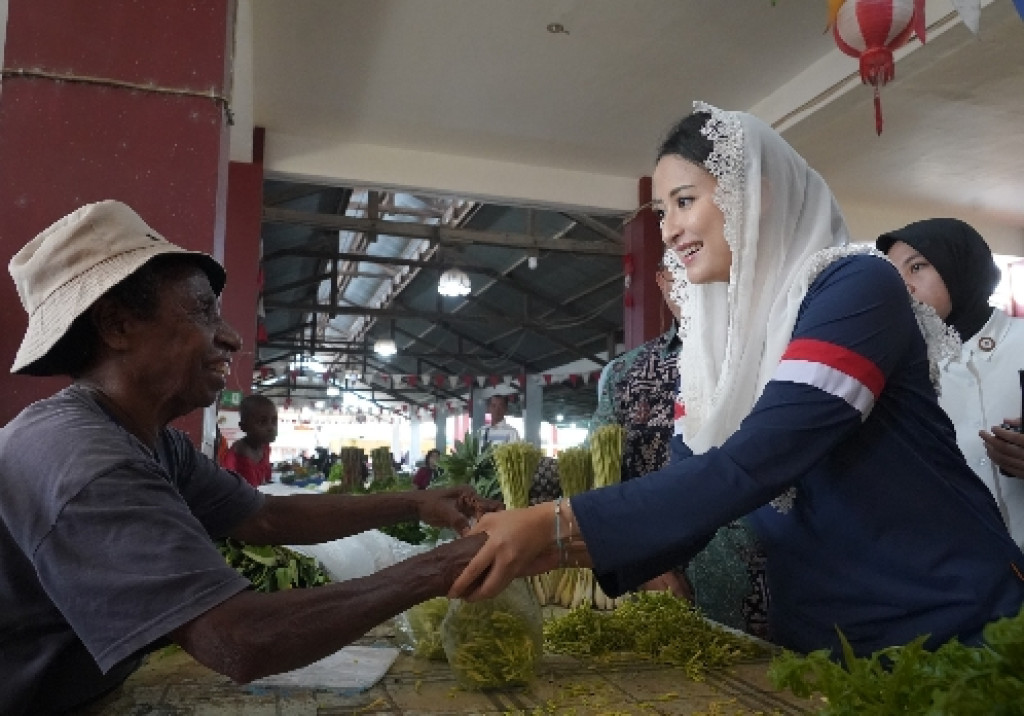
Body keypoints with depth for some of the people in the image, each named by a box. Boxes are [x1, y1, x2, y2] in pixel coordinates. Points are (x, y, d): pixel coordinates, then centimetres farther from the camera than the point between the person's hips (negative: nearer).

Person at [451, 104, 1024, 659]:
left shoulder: (857, 287, -19)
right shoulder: (715, 335, 1)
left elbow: (748, 470, -31)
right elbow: (690, 491, -4)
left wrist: (559, 527, -33)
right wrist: (550, 551, -18)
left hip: (948, 626, -6)